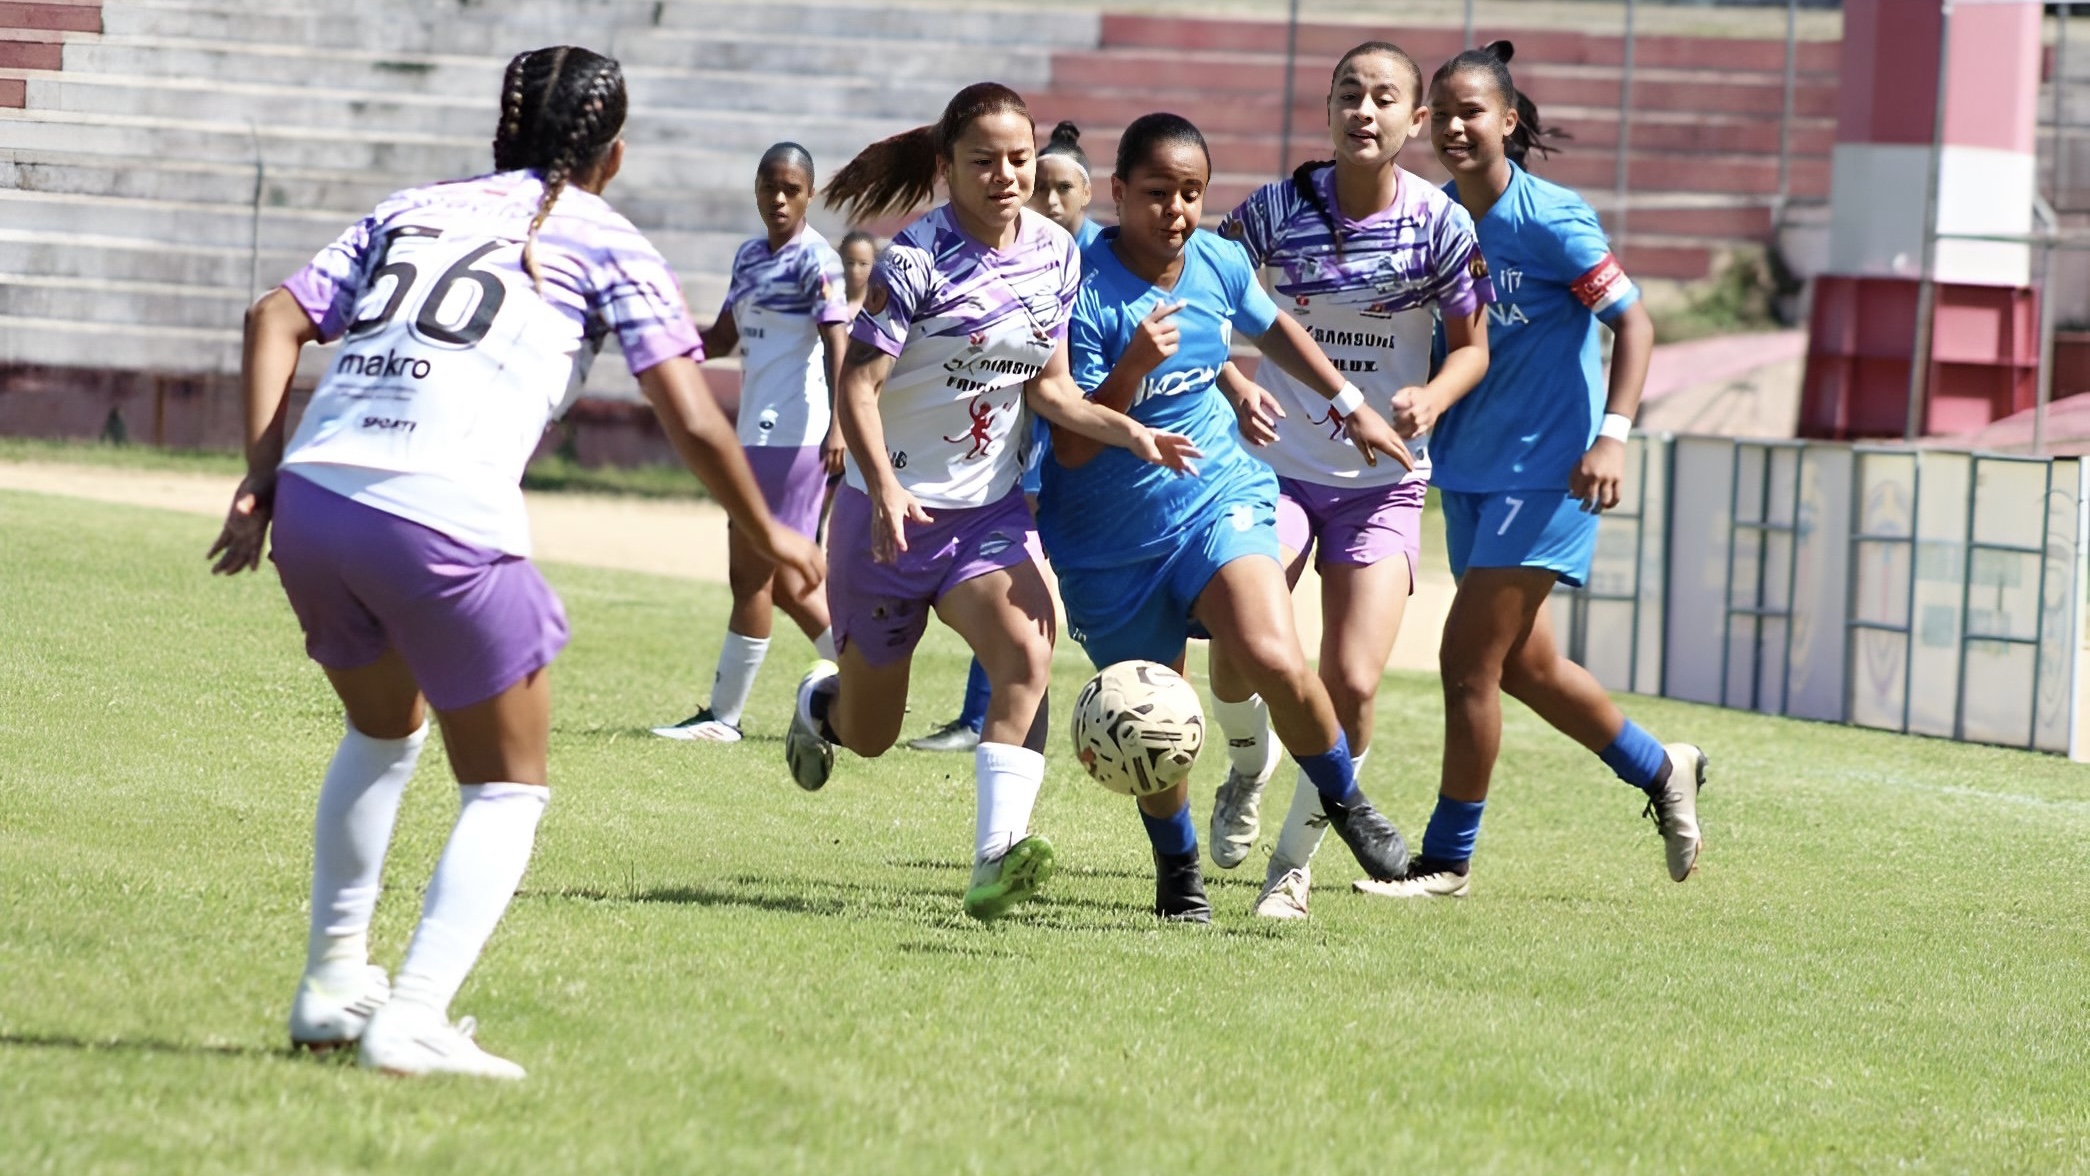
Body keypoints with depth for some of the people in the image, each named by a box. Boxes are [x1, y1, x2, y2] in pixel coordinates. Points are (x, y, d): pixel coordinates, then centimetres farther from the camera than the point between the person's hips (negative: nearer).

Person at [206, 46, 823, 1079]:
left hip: (311, 497, 5)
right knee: (507, 789, 9)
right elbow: (691, 421, 5)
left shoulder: (411, 210, 24)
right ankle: (412, 1019, -9)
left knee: (383, 732, 32)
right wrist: (769, 538, 18)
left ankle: (331, 984, 34)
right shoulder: (604, 243, 12)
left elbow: (274, 320, 13)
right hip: (445, 521, -5)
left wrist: (260, 476, 9)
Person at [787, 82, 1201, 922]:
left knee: (1026, 653, -28)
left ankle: (996, 861, -37)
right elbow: (858, 385, -20)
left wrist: (1128, 432, -9)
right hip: (895, 512, -3)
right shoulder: (918, 259, -17)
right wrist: (884, 489, -34)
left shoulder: (1055, 254, 1)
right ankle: (820, 701, 51)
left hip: (991, 511, 3)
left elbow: (1048, 388, 8)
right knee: (870, 734, 11)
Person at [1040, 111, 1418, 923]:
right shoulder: (1086, 293, -20)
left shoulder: (1219, 262, -4)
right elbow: (1071, 447, -20)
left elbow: (1270, 328, 21)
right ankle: (1178, 871, 32)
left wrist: (1349, 404, 28)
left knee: (1278, 665, -21)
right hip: (1111, 539, -2)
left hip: (1219, 496, 2)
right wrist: (1133, 368, -34)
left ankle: (1345, 801, 6)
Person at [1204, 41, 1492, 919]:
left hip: (1383, 483, 0)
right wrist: (1233, 381, -17)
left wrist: (1431, 398, -18)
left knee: (1351, 685, -9)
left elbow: (1473, 346, 3)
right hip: (1277, 464, 0)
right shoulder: (1277, 209, -7)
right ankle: (1248, 765, 16)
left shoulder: (1441, 223, -6)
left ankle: (1294, 865, 12)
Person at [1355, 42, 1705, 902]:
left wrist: (1612, 435, -23)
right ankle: (1662, 771, 37)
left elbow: (1633, 320, -14)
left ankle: (1448, 858, 4)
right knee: (1522, 664, 15)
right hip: (1468, 468, 7)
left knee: (1468, 659, -8)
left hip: (1544, 471, -7)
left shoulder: (1548, 220, -16)